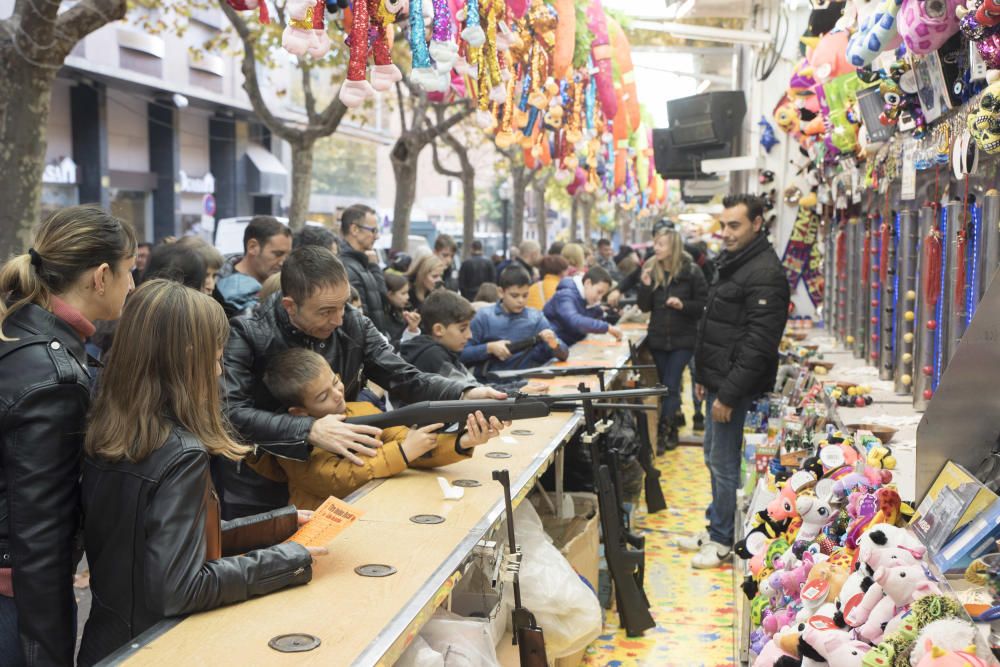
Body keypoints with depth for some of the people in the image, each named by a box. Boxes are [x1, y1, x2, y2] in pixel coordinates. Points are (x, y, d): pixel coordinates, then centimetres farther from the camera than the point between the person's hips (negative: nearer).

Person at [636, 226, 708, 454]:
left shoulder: (691, 271, -8)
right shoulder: (651, 270, 3)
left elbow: (704, 304, -5)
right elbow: (644, 307, 2)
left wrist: (683, 305, -21)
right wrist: (645, 285, -14)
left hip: (682, 339, -4)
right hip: (658, 338, 4)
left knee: (670, 386, -9)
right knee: (666, 386, 12)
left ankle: (661, 434, -7)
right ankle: (672, 431, 24)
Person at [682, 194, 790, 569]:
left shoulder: (765, 274, -19)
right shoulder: (732, 264, 14)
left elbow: (757, 345, -23)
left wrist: (729, 394, -23)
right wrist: (703, 376, 20)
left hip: (736, 388, -10)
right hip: (718, 382, 10)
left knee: (724, 464, -1)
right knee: (714, 458, 18)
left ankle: (723, 541, 13)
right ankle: (716, 527, 31)